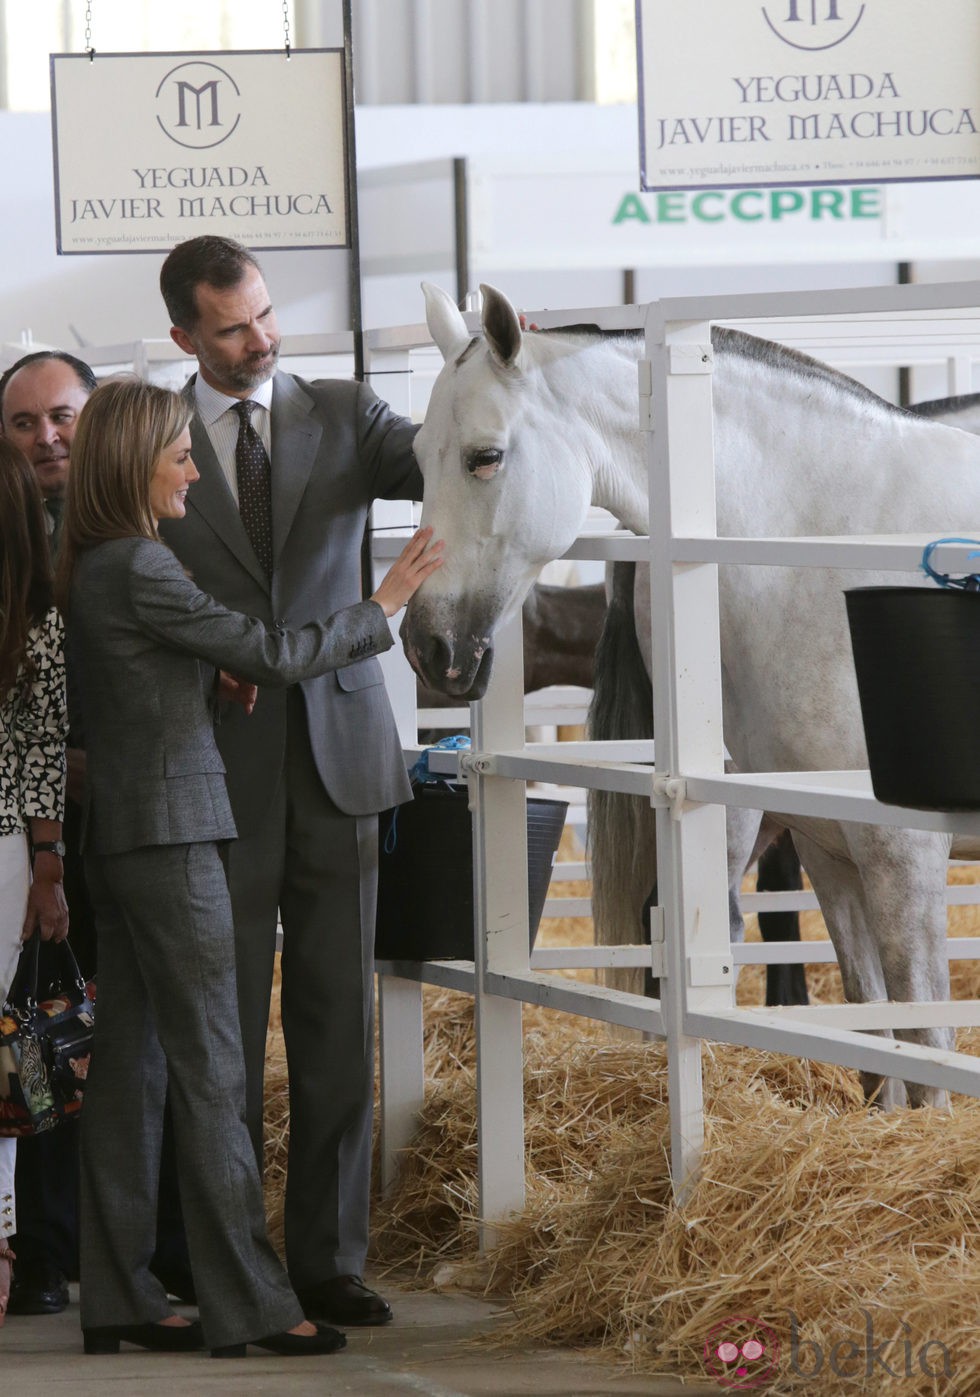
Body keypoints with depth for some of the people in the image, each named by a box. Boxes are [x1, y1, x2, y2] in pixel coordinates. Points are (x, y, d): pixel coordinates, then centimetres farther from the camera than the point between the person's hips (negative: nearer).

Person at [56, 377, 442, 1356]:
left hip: (117, 834, 9)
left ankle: (117, 1298, 12)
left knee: (129, 1063, 10)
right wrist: (380, 609, -4)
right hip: (168, 833, -9)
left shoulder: (88, 570, 12)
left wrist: (211, 686, 5)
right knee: (209, 1066, -6)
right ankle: (247, 1302, -4)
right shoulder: (137, 568, -17)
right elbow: (272, 656, -15)